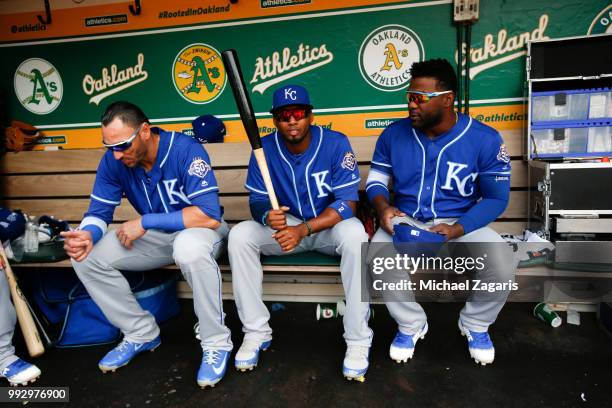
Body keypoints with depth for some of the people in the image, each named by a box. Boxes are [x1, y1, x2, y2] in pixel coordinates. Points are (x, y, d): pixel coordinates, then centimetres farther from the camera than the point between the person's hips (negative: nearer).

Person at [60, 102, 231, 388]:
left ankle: (217, 342, -18)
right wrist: (88, 234, -28)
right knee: (84, 255, -9)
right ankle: (142, 333, 7)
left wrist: (144, 222, -30)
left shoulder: (185, 150, -26)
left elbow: (209, 215, -33)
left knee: (189, 247, -41)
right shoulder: (113, 161, -9)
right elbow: (99, 212, -3)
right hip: (155, 236, 6)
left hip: (199, 230, -6)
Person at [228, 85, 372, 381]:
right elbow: (257, 200, -6)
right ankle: (256, 332, -7)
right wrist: (267, 216, -32)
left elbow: (347, 203, -20)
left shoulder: (335, 143, -15)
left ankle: (358, 340, -21)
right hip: (286, 225, 3)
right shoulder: (265, 148, -7)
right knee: (239, 235, -20)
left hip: (329, 225, -2)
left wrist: (304, 229, -35)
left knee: (354, 233, -35)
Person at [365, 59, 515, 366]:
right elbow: (376, 180, 8)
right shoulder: (394, 134, -1)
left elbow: (496, 197, -6)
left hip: (461, 224, -1)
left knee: (503, 264, -28)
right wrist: (384, 208, -16)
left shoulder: (484, 139, -9)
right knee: (377, 258, -30)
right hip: (405, 222, 1)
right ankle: (411, 324, 2)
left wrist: (456, 229, -22)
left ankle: (475, 324, 9)